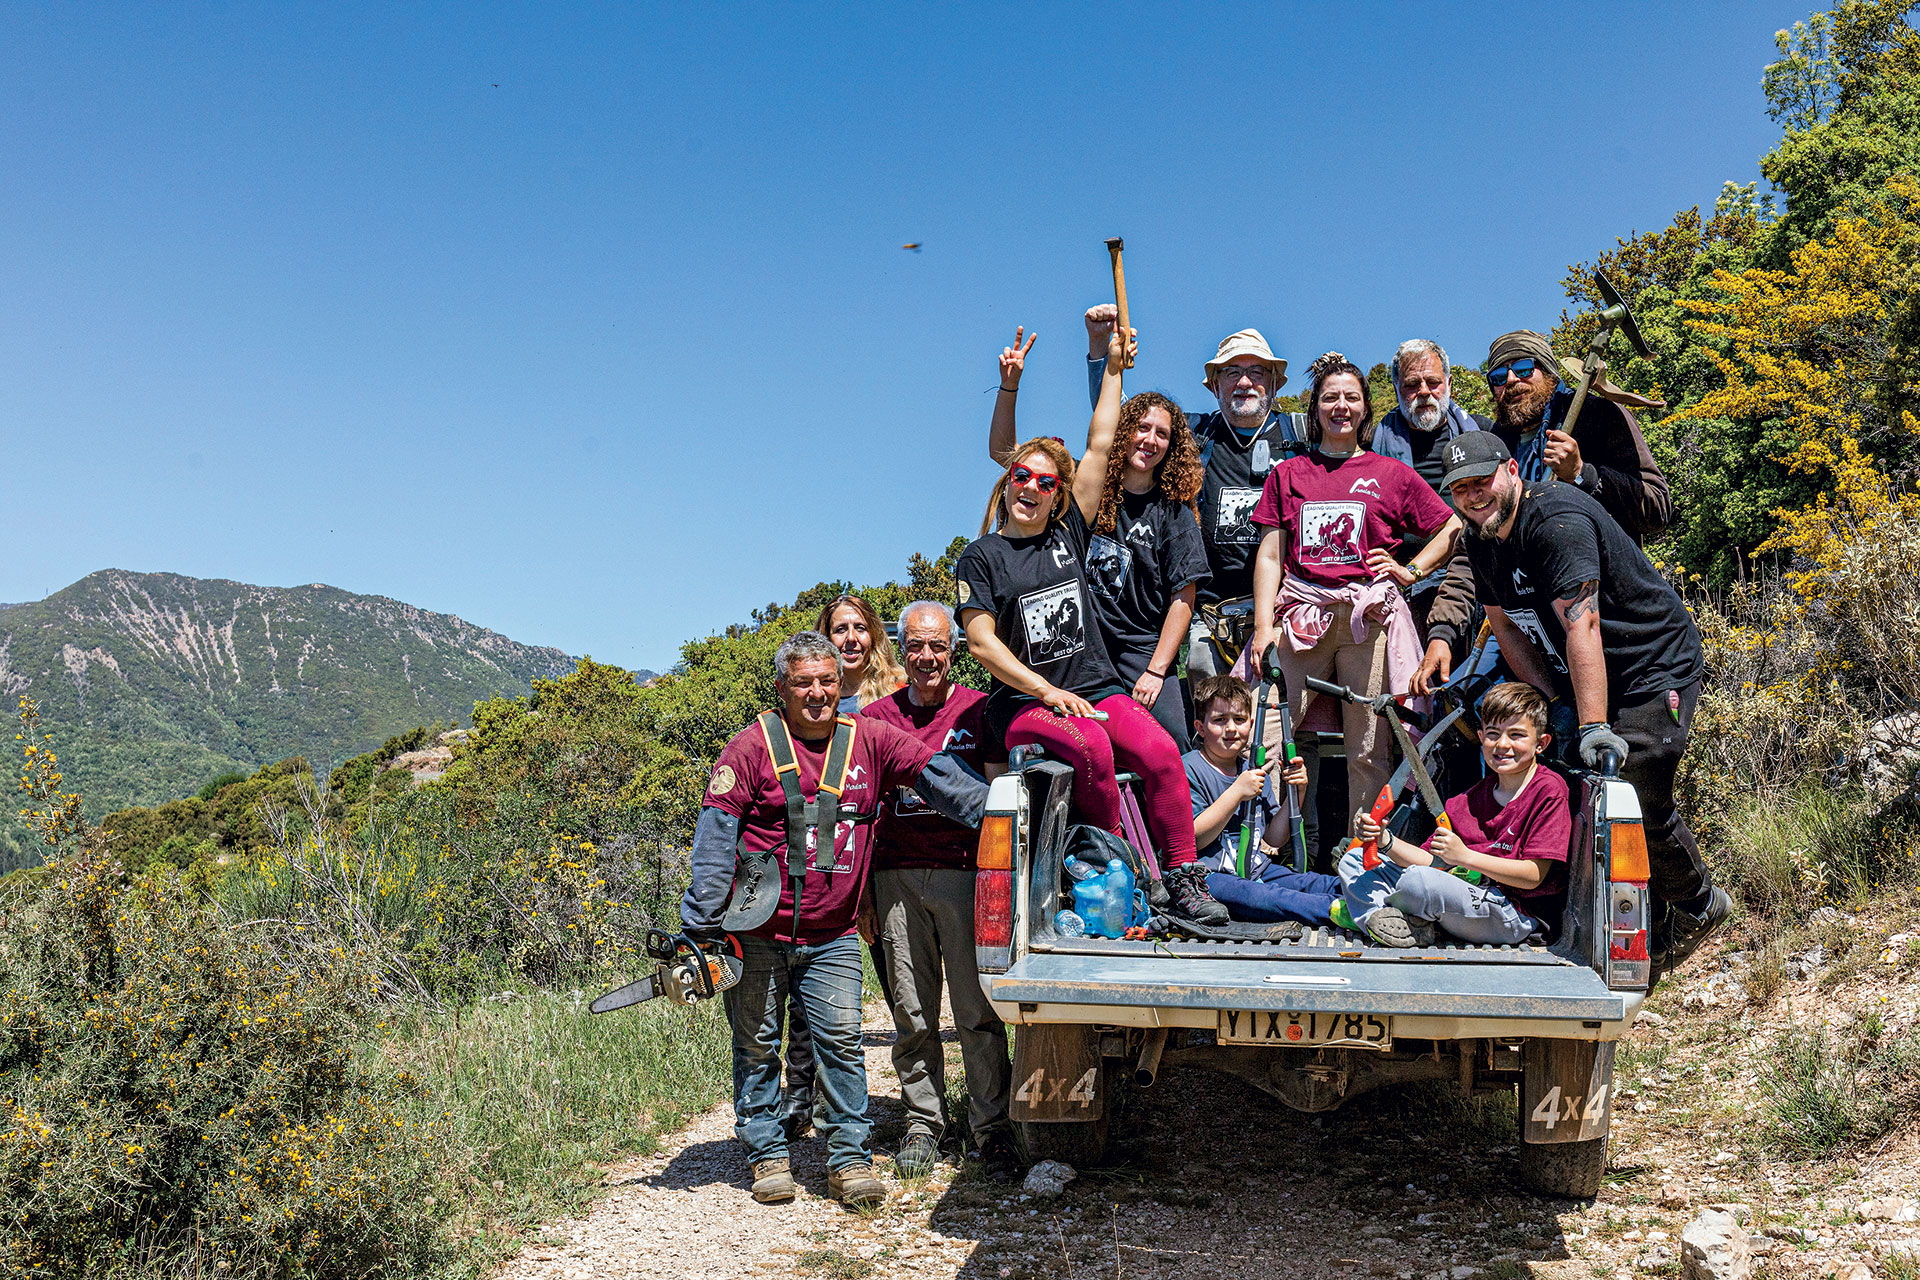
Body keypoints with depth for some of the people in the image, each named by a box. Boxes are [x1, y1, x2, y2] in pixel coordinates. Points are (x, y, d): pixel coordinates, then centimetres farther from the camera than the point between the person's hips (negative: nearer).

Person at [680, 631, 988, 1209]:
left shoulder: (869, 740, 4)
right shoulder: (753, 746, -6)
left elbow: (935, 774, -1)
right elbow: (716, 831, -9)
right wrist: (702, 922, -15)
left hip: (832, 937, 2)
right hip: (757, 934, -2)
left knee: (842, 1040, -2)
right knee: (757, 1046, 9)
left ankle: (850, 1159, 8)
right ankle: (767, 1155, 22)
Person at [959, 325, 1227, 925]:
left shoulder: (1068, 534, 12)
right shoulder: (982, 555, 3)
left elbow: (1099, 446, 13)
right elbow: (982, 642, -5)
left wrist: (1113, 367, 15)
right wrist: (1050, 693, -12)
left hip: (1096, 687, 4)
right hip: (1022, 702, -3)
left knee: (1159, 750, -24)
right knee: (1090, 748, -33)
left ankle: (1182, 880, -16)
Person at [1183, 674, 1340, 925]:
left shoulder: (1255, 771, 15)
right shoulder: (1189, 769, -7)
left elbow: (1273, 840, 14)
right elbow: (1191, 839, -17)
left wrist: (1296, 794, 0)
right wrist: (1237, 792, -20)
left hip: (1256, 869, 8)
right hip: (1209, 875, -8)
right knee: (1251, 894, -36)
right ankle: (1334, 910, -49)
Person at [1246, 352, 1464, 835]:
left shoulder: (1392, 474, 14)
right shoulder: (1287, 474, 17)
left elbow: (1453, 528, 20)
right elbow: (1270, 555, 11)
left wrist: (1411, 570, 7)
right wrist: (1263, 626, 1)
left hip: (1368, 614, -1)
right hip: (1301, 614, 1)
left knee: (1367, 749, -3)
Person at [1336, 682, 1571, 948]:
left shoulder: (1548, 790, -6)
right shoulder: (1472, 798, 16)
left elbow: (1534, 876, -14)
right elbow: (1431, 861, 9)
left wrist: (1465, 856, -22)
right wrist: (1385, 841, -10)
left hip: (1519, 918, -8)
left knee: (1419, 880, -36)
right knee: (1352, 860, 5)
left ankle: (1369, 908, -4)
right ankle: (1409, 926, -18)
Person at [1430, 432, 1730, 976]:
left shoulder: (1557, 520, -25)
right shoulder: (1481, 535, 2)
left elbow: (1581, 626, -31)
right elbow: (1506, 626, 6)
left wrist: (1594, 726, -34)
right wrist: (1553, 703, -3)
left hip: (1655, 670, -8)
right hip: (1583, 679, 8)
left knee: (1638, 801, -11)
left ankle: (1699, 905, 17)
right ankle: (1653, 923, 17)